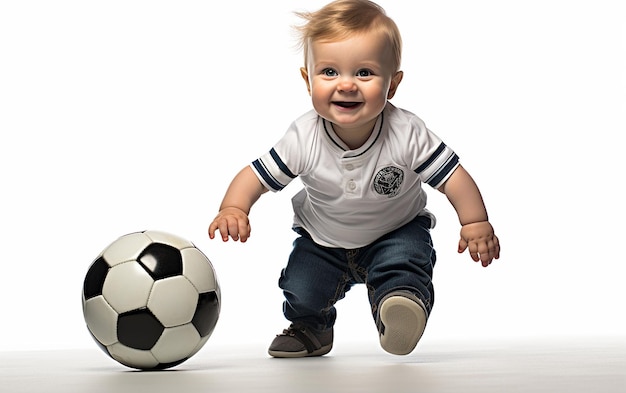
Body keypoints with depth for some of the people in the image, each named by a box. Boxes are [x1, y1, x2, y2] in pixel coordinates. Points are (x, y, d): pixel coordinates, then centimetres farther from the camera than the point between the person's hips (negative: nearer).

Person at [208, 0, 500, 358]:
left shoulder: (407, 134, -28)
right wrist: (233, 209, -35)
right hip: (323, 241, 2)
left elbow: (452, 176, -21)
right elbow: (256, 176, -17)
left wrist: (476, 223, -30)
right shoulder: (303, 139, -25)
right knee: (300, 294, 0)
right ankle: (311, 328, 28)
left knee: (403, 263, -32)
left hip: (395, 232, -2)